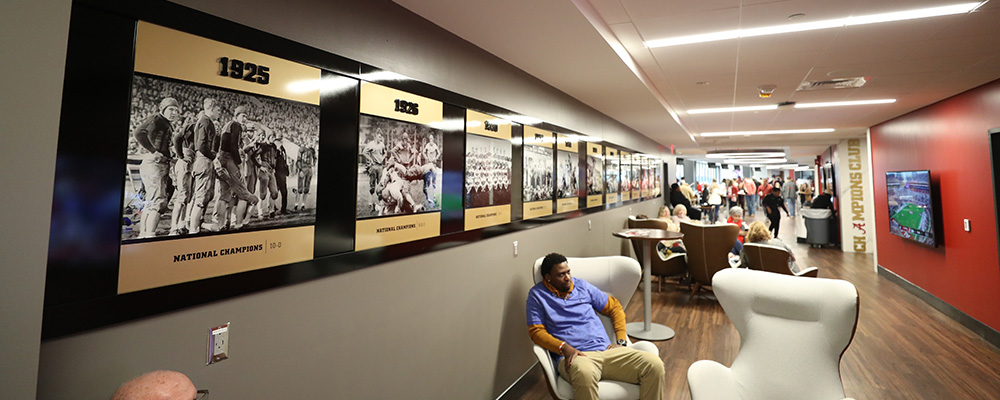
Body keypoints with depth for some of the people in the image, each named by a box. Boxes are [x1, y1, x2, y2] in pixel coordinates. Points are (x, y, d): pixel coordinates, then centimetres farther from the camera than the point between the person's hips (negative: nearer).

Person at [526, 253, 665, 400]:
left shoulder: (582, 286, 17)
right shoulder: (537, 295, 7)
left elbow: (614, 307, 23)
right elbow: (536, 331, -1)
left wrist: (621, 341, 9)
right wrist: (564, 347, -17)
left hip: (607, 350, 4)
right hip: (574, 355, -4)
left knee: (654, 364, -20)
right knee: (584, 373, -42)